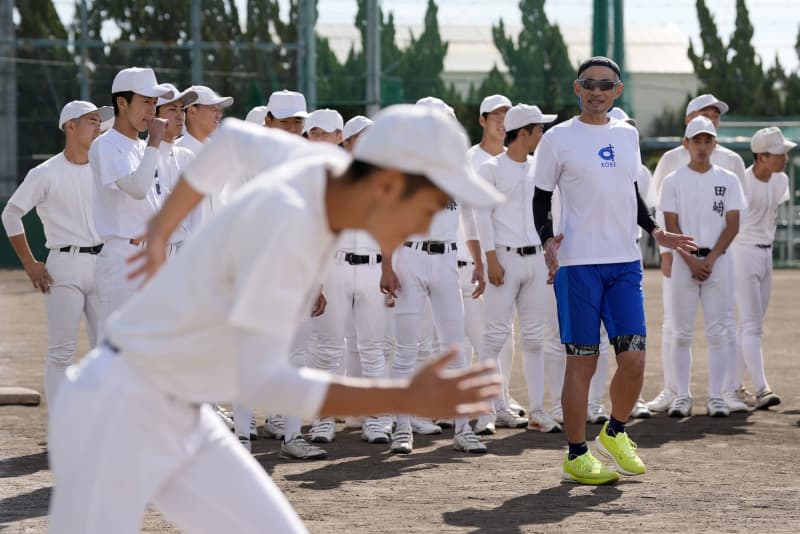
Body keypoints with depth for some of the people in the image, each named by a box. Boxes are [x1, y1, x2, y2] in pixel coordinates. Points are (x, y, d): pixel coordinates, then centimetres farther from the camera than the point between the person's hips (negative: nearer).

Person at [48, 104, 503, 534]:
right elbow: (263, 384, -31)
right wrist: (410, 399, -35)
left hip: (182, 422, 9)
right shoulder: (283, 220, -28)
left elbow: (234, 139, 19)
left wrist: (163, 229, 34)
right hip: (114, 412, -9)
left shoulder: (326, 171, -2)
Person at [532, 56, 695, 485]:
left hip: (625, 261, 5)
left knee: (633, 359, -1)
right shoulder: (558, 139, -1)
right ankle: (576, 454, 8)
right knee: (581, 360, -2)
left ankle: (615, 433, 23)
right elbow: (541, 198, 1)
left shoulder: (627, 135, 13)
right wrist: (547, 238, -15)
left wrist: (653, 230, 10)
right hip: (578, 263, -4)